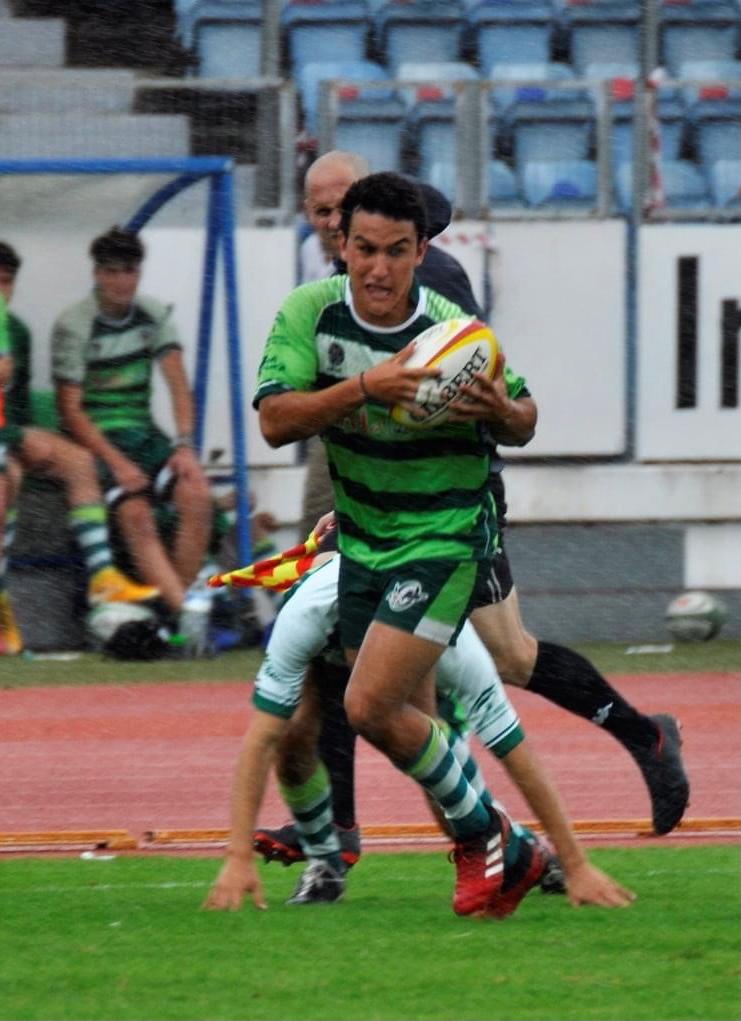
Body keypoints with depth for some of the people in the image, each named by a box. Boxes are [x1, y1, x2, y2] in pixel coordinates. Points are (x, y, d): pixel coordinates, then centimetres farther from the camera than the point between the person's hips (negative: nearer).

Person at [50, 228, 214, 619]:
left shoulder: (154, 316, 5)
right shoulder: (73, 326, -10)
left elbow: (177, 383, 0)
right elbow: (70, 409, -12)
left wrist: (184, 446, -16)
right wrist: (117, 463, -21)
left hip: (143, 434, 5)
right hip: (95, 439, -5)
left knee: (198, 495, -23)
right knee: (135, 513, -30)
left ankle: (177, 605, -23)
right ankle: (184, 610, -40)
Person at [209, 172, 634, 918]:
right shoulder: (308, 314, -8)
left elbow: (522, 424, -1)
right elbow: (274, 421, -19)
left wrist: (499, 412, -25)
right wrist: (364, 388, -33)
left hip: (445, 540, -5)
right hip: (361, 540, 5)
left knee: (371, 708, -16)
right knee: (412, 722, 7)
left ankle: (480, 835, 3)